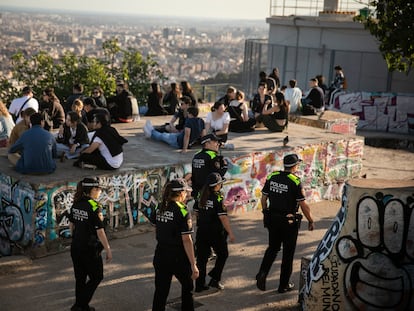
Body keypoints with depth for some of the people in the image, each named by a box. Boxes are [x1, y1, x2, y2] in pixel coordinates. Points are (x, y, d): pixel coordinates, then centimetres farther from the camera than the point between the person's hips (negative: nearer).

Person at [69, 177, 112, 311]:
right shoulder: (94, 206, -20)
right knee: (96, 277, 10)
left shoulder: (76, 204, 2)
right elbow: (100, 231, -19)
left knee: (80, 278, 17)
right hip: (90, 249, -7)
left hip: (75, 247, 7)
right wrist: (108, 249, -12)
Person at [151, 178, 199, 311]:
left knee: (160, 292, 9)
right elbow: (186, 240, -19)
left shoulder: (159, 209, 3)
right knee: (187, 286, 18)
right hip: (178, 257, -5)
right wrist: (193, 265, -17)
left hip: (160, 255, 5)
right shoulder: (182, 211, -17)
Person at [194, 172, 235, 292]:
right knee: (222, 254, 15)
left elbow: (196, 212, 12)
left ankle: (199, 285, 14)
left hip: (201, 231, 6)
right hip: (215, 232, -5)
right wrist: (230, 233, -15)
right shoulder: (218, 197, -16)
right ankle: (214, 279, 10)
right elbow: (223, 217, -19)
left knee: (202, 258, 11)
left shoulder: (201, 196, 3)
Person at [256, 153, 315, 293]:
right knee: (288, 253, 10)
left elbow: (263, 198, 6)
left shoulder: (272, 177, -1)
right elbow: (303, 205, -14)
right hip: (289, 222, -4)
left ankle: (262, 273, 0)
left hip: (272, 219, 4)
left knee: (272, 248, 20)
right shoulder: (295, 181, -15)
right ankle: (284, 285, 18)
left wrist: (266, 214, 20)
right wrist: (310, 221, -1)